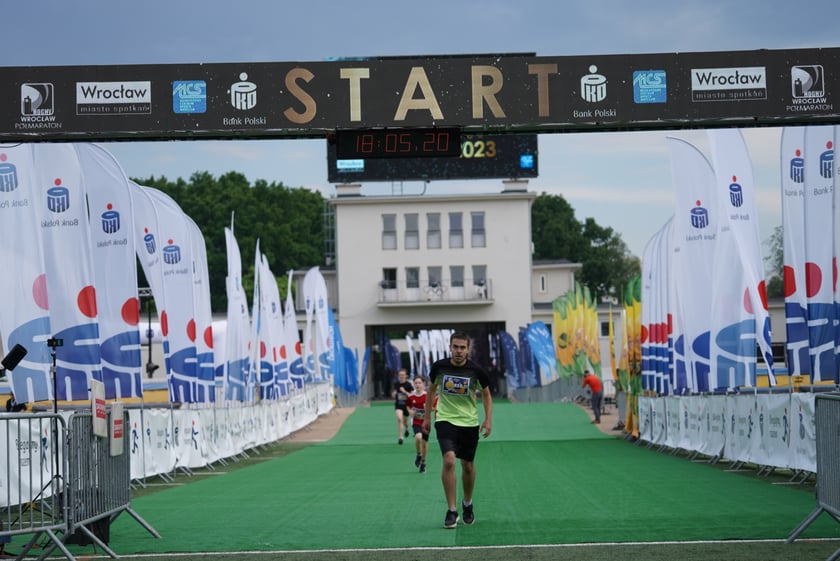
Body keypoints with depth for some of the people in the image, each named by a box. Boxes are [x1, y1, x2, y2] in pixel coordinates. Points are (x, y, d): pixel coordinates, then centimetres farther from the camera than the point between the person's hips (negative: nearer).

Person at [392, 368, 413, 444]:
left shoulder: (408, 384, -9)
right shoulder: (396, 384, 1)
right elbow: (393, 395, 17)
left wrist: (404, 392, -23)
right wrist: (394, 394, -7)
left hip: (406, 405, -1)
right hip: (398, 404, 1)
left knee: (405, 421, 15)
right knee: (399, 419, -21)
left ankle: (406, 428, 54)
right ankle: (400, 437, -18)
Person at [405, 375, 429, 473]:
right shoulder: (411, 397, -5)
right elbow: (408, 405, 13)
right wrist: (410, 411, -7)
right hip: (416, 421, 0)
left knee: (424, 442, 7)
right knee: (418, 437, -27)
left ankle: (423, 462, 29)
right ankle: (418, 455, 0)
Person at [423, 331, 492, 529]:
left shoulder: (476, 371, -10)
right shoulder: (439, 367, -8)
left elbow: (486, 395, 5)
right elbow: (431, 390, 10)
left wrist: (488, 419, -7)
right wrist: (427, 417, 12)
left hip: (469, 423, 1)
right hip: (445, 420, -1)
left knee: (468, 466, 11)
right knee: (449, 460, -21)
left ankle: (467, 503, 37)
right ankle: (451, 510, -14)